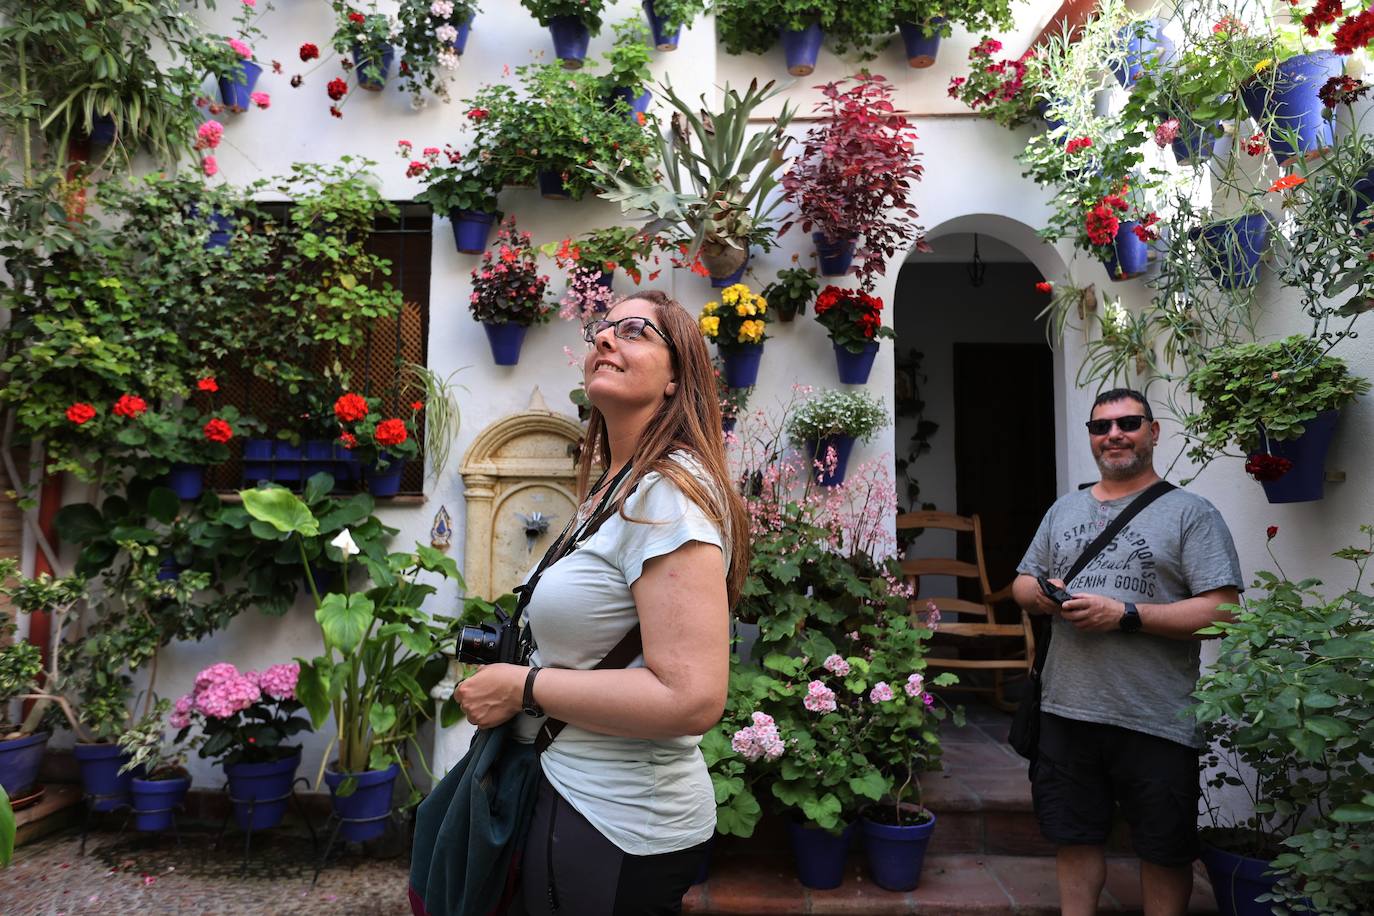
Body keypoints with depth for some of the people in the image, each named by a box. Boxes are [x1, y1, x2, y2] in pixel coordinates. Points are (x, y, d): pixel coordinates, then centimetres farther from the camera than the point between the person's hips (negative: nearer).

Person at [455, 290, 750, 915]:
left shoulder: (669, 492, -21)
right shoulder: (611, 489, 9)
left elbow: (691, 698, -29)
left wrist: (524, 687, -20)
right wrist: (511, 652, 7)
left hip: (617, 825, -9)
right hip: (573, 790, 9)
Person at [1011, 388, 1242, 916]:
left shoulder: (1189, 512, -5)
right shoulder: (1064, 510, 12)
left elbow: (1222, 611, -14)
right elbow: (1021, 583, 17)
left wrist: (1125, 614, -20)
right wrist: (1038, 593, -6)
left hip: (1156, 720, -4)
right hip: (1067, 710, 5)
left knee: (1164, 850, 13)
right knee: (1075, 837, 17)